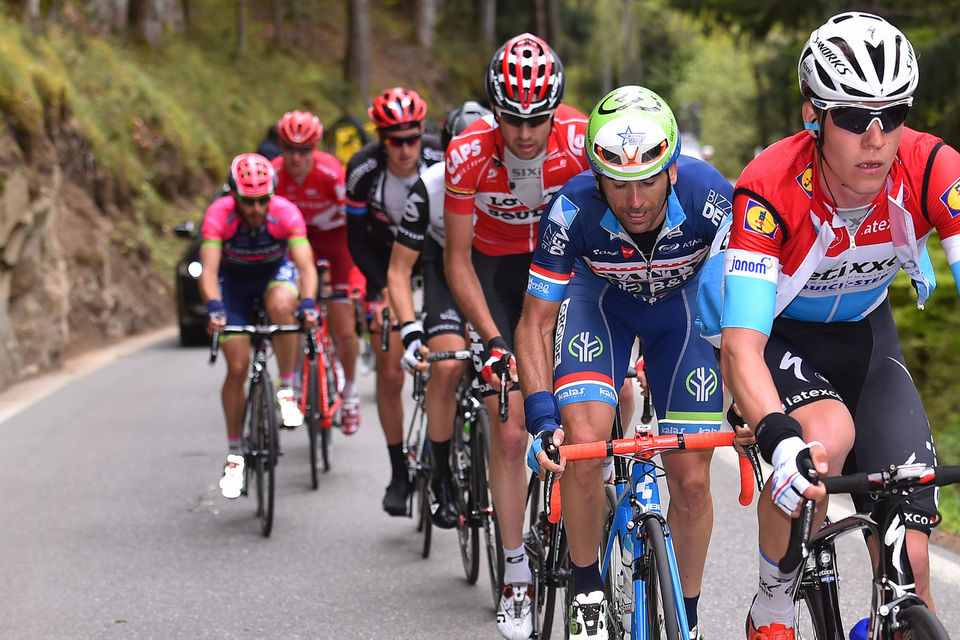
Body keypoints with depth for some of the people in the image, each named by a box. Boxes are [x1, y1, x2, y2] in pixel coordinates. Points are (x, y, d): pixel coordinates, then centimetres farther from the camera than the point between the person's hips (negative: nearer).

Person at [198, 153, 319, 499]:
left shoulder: (286, 213, -30)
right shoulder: (219, 214, -31)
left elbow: (306, 265, -38)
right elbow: (209, 269, -39)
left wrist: (307, 302, -56)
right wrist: (214, 307, -57)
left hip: (276, 272, 0)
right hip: (234, 279, 0)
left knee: (281, 305, -37)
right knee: (237, 367, -8)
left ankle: (287, 390, -18)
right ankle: (234, 454, 6)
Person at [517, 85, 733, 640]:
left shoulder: (711, 199, -35)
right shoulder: (573, 211, -34)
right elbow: (536, 324, -24)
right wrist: (543, 418, -35)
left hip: (682, 300, 0)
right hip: (601, 300, 0)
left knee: (692, 479, -5)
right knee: (584, 445, -22)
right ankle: (588, 594, 0)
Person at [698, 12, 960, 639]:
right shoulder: (770, 188, -33)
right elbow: (741, 344, -40)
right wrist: (780, 443, -58)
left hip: (866, 335, 3)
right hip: (777, 335, -3)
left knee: (908, 564, -12)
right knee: (828, 434, -36)